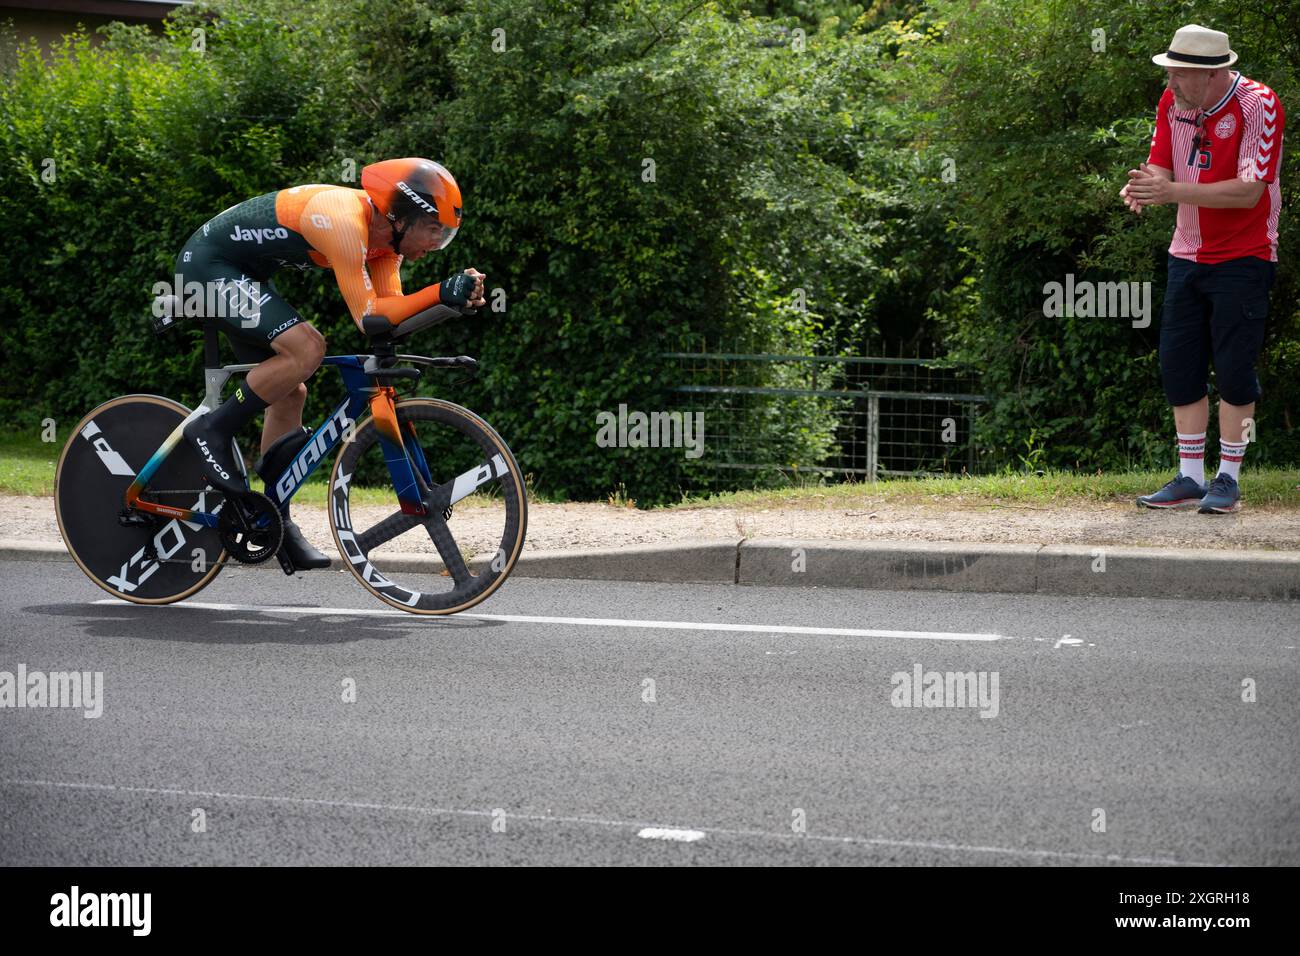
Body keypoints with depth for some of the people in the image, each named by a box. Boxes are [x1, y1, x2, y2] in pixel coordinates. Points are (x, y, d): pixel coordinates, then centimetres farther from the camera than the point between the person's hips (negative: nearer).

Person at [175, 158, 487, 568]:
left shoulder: (385, 235, 0)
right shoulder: (346, 221, -28)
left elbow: (392, 309, -4)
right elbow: (368, 316, -29)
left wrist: (455, 295, -18)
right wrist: (442, 294, -32)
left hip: (238, 273, 10)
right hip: (207, 263, -10)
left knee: (289, 393, 9)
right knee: (306, 348, -24)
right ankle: (213, 431, -11)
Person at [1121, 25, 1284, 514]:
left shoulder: (1257, 105, -18)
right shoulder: (1173, 102, 1)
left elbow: (1249, 191, -23)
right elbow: (1161, 166, 1)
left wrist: (1174, 192, -32)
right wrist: (1144, 188, -24)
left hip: (1243, 258, -6)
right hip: (1188, 254, 6)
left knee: (1233, 368, -6)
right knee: (1178, 365, 5)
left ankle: (1228, 480, 5)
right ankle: (1189, 479, 14)